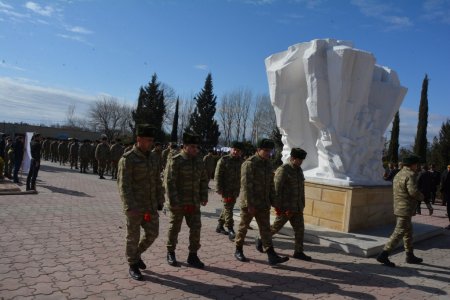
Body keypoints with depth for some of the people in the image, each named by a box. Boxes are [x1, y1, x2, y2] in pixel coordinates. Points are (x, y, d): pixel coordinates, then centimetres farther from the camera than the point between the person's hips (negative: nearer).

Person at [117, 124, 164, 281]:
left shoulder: (153, 158, 7)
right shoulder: (127, 159, -14)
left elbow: (157, 182, 12)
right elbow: (123, 185, -18)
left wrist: (160, 201, 9)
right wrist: (130, 207, -24)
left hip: (151, 206, 6)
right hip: (134, 207, -6)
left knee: (152, 233, 10)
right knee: (133, 237, 6)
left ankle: (137, 254, 36)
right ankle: (133, 266, 24)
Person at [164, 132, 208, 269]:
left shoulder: (199, 161, 6)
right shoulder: (175, 161, -12)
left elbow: (204, 180, 13)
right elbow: (169, 182, -16)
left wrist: (204, 196, 5)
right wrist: (173, 202, -19)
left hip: (194, 203, 5)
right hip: (178, 203, -5)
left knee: (196, 228, 4)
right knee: (174, 228, 9)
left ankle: (192, 256, 18)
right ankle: (170, 253, 28)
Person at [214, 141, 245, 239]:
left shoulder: (241, 161, 10)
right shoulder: (223, 160, -6)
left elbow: (243, 176, 16)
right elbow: (217, 175, -9)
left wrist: (239, 189, 11)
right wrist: (219, 189, -15)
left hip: (235, 190, 6)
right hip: (226, 189, -6)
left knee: (227, 208, 13)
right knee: (228, 208, -9)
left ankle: (219, 227, 27)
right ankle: (230, 230, -6)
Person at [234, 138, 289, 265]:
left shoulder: (268, 164, 10)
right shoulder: (249, 163, -14)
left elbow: (271, 185, 16)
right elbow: (246, 185, -19)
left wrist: (273, 201, 12)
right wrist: (249, 204, -22)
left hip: (264, 204, 6)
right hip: (249, 203, -6)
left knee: (265, 229, 4)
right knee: (243, 227, 8)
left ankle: (271, 256, 4)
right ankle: (238, 251, 25)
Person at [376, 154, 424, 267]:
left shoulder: (398, 174, 14)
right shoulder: (410, 175, -14)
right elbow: (413, 191, -25)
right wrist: (421, 197, -5)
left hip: (399, 208, 10)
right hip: (406, 209, -10)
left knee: (408, 232, 20)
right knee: (399, 233, -7)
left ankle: (410, 256, 30)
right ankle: (383, 255, -9)